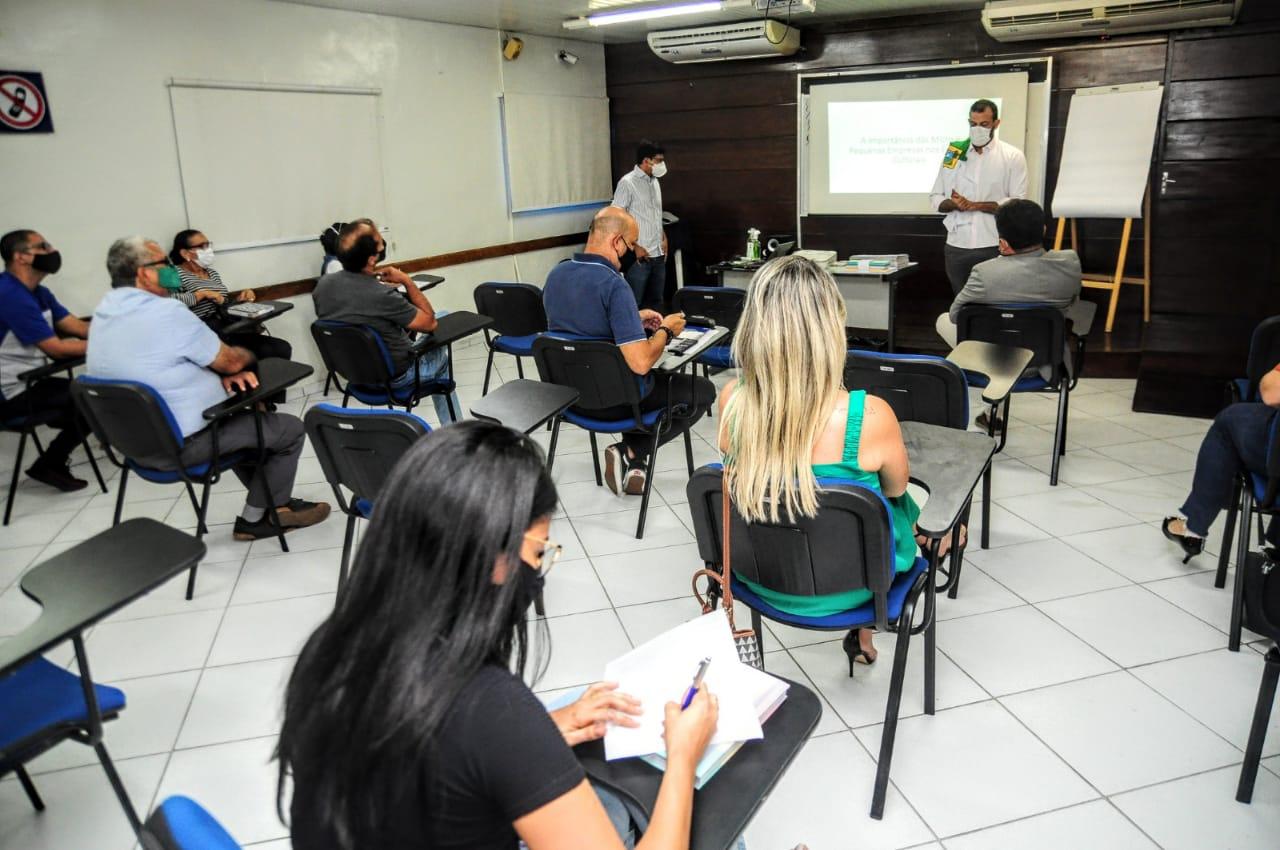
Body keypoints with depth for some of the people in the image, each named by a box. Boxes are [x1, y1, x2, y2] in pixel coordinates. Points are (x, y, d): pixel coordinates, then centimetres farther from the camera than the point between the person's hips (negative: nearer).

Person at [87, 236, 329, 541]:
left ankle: (274, 505, 32)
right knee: (291, 429, 4)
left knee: (244, 415, 31)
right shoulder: (167, 312, -24)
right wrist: (246, 355, 10)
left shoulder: (104, 312, 4)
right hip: (181, 445, -9)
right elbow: (232, 361, -13)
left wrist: (222, 371, -1)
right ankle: (253, 519, 18)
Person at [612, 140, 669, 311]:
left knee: (656, 302, 12)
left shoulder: (655, 182, 15)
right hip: (639, 256, -7)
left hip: (658, 255, 7)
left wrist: (664, 238, 11)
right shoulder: (627, 183, -9)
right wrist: (634, 247, -14)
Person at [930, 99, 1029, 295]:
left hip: (994, 247, -3)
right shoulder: (954, 153, 9)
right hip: (956, 247, 3)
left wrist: (975, 205, -14)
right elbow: (935, 198, 10)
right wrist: (954, 204, -12)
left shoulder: (1013, 157, 0)